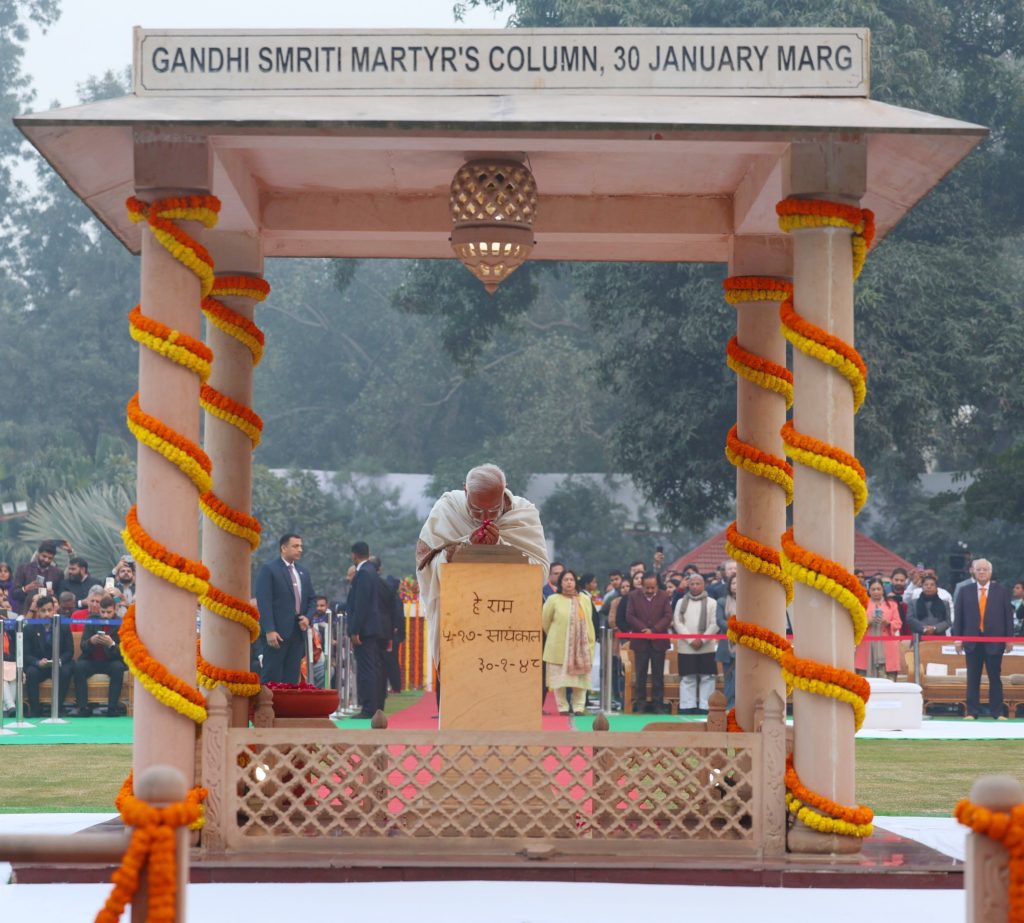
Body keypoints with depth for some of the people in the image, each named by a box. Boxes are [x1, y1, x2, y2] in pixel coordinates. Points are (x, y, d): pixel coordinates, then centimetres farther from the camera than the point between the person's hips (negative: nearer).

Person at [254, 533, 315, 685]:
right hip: (277, 633, -6)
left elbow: (311, 598, 23)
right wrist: (270, 630, -18)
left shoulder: (303, 572, 18)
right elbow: (264, 602, -10)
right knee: (272, 676, -6)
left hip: (297, 631, 6)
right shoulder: (268, 569, -4)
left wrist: (307, 617, 1)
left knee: (292, 678, 4)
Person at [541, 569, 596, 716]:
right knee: (559, 676, -1)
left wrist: (590, 643, 2)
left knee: (580, 676, 0)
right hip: (559, 647, -2)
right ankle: (562, 707, 6)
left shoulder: (584, 599, 4)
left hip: (580, 646, 2)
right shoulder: (553, 600, -3)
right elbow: (545, 621, 7)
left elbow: (589, 622, 5)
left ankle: (579, 707, 4)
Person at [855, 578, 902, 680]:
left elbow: (898, 624, 8)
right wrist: (868, 622, -13)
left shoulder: (891, 605, 16)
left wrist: (887, 623, -12)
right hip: (867, 647, 0)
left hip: (886, 648, 0)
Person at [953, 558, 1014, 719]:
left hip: (994, 641, -1)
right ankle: (972, 711, 6)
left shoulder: (1001, 591, 5)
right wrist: (958, 638, -1)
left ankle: (997, 712, 6)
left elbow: (1008, 615, 4)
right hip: (972, 641, 1)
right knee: (973, 679, 2)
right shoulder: (965, 591, 7)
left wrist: (1009, 638, -1)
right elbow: (958, 615, 6)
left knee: (995, 677, 2)